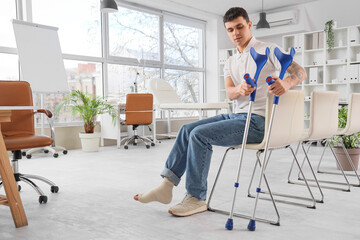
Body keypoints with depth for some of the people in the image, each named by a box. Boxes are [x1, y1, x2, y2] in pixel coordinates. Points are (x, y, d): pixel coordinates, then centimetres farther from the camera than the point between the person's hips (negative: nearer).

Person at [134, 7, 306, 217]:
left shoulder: (268, 50, -2)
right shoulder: (231, 62, 16)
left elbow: (300, 72, -13)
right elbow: (230, 93, -2)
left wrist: (286, 83, -37)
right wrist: (241, 89, -28)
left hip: (258, 121, -8)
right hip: (237, 115, 8)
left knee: (200, 135, -23)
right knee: (187, 129, 0)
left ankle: (197, 198, -12)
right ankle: (167, 186, 0)